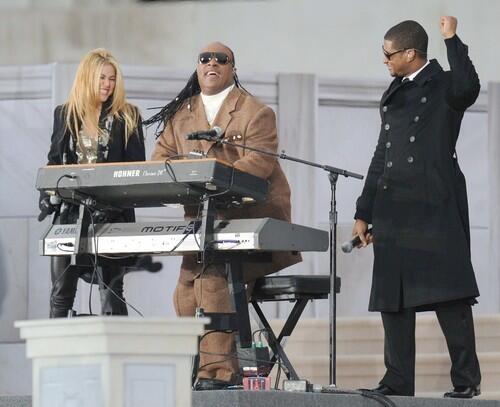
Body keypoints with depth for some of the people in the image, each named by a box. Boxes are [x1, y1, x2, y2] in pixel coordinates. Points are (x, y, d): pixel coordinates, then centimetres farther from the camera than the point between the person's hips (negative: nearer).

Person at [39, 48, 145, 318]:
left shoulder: (128, 117, 5)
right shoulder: (64, 114, 11)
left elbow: (137, 165, 3)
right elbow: (53, 161, 13)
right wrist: (46, 197, -3)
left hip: (111, 213, -2)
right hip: (69, 212, 2)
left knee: (111, 287, -2)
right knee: (61, 291, 2)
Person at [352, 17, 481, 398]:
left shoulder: (443, 86, 0)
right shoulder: (394, 96, 20)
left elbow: (468, 88, -27)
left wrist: (452, 39, -18)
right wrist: (364, 212, 20)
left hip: (434, 207, -7)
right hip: (394, 209, 7)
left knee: (449, 294, -8)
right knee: (392, 297, 4)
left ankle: (466, 381, -5)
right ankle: (398, 382, 8)